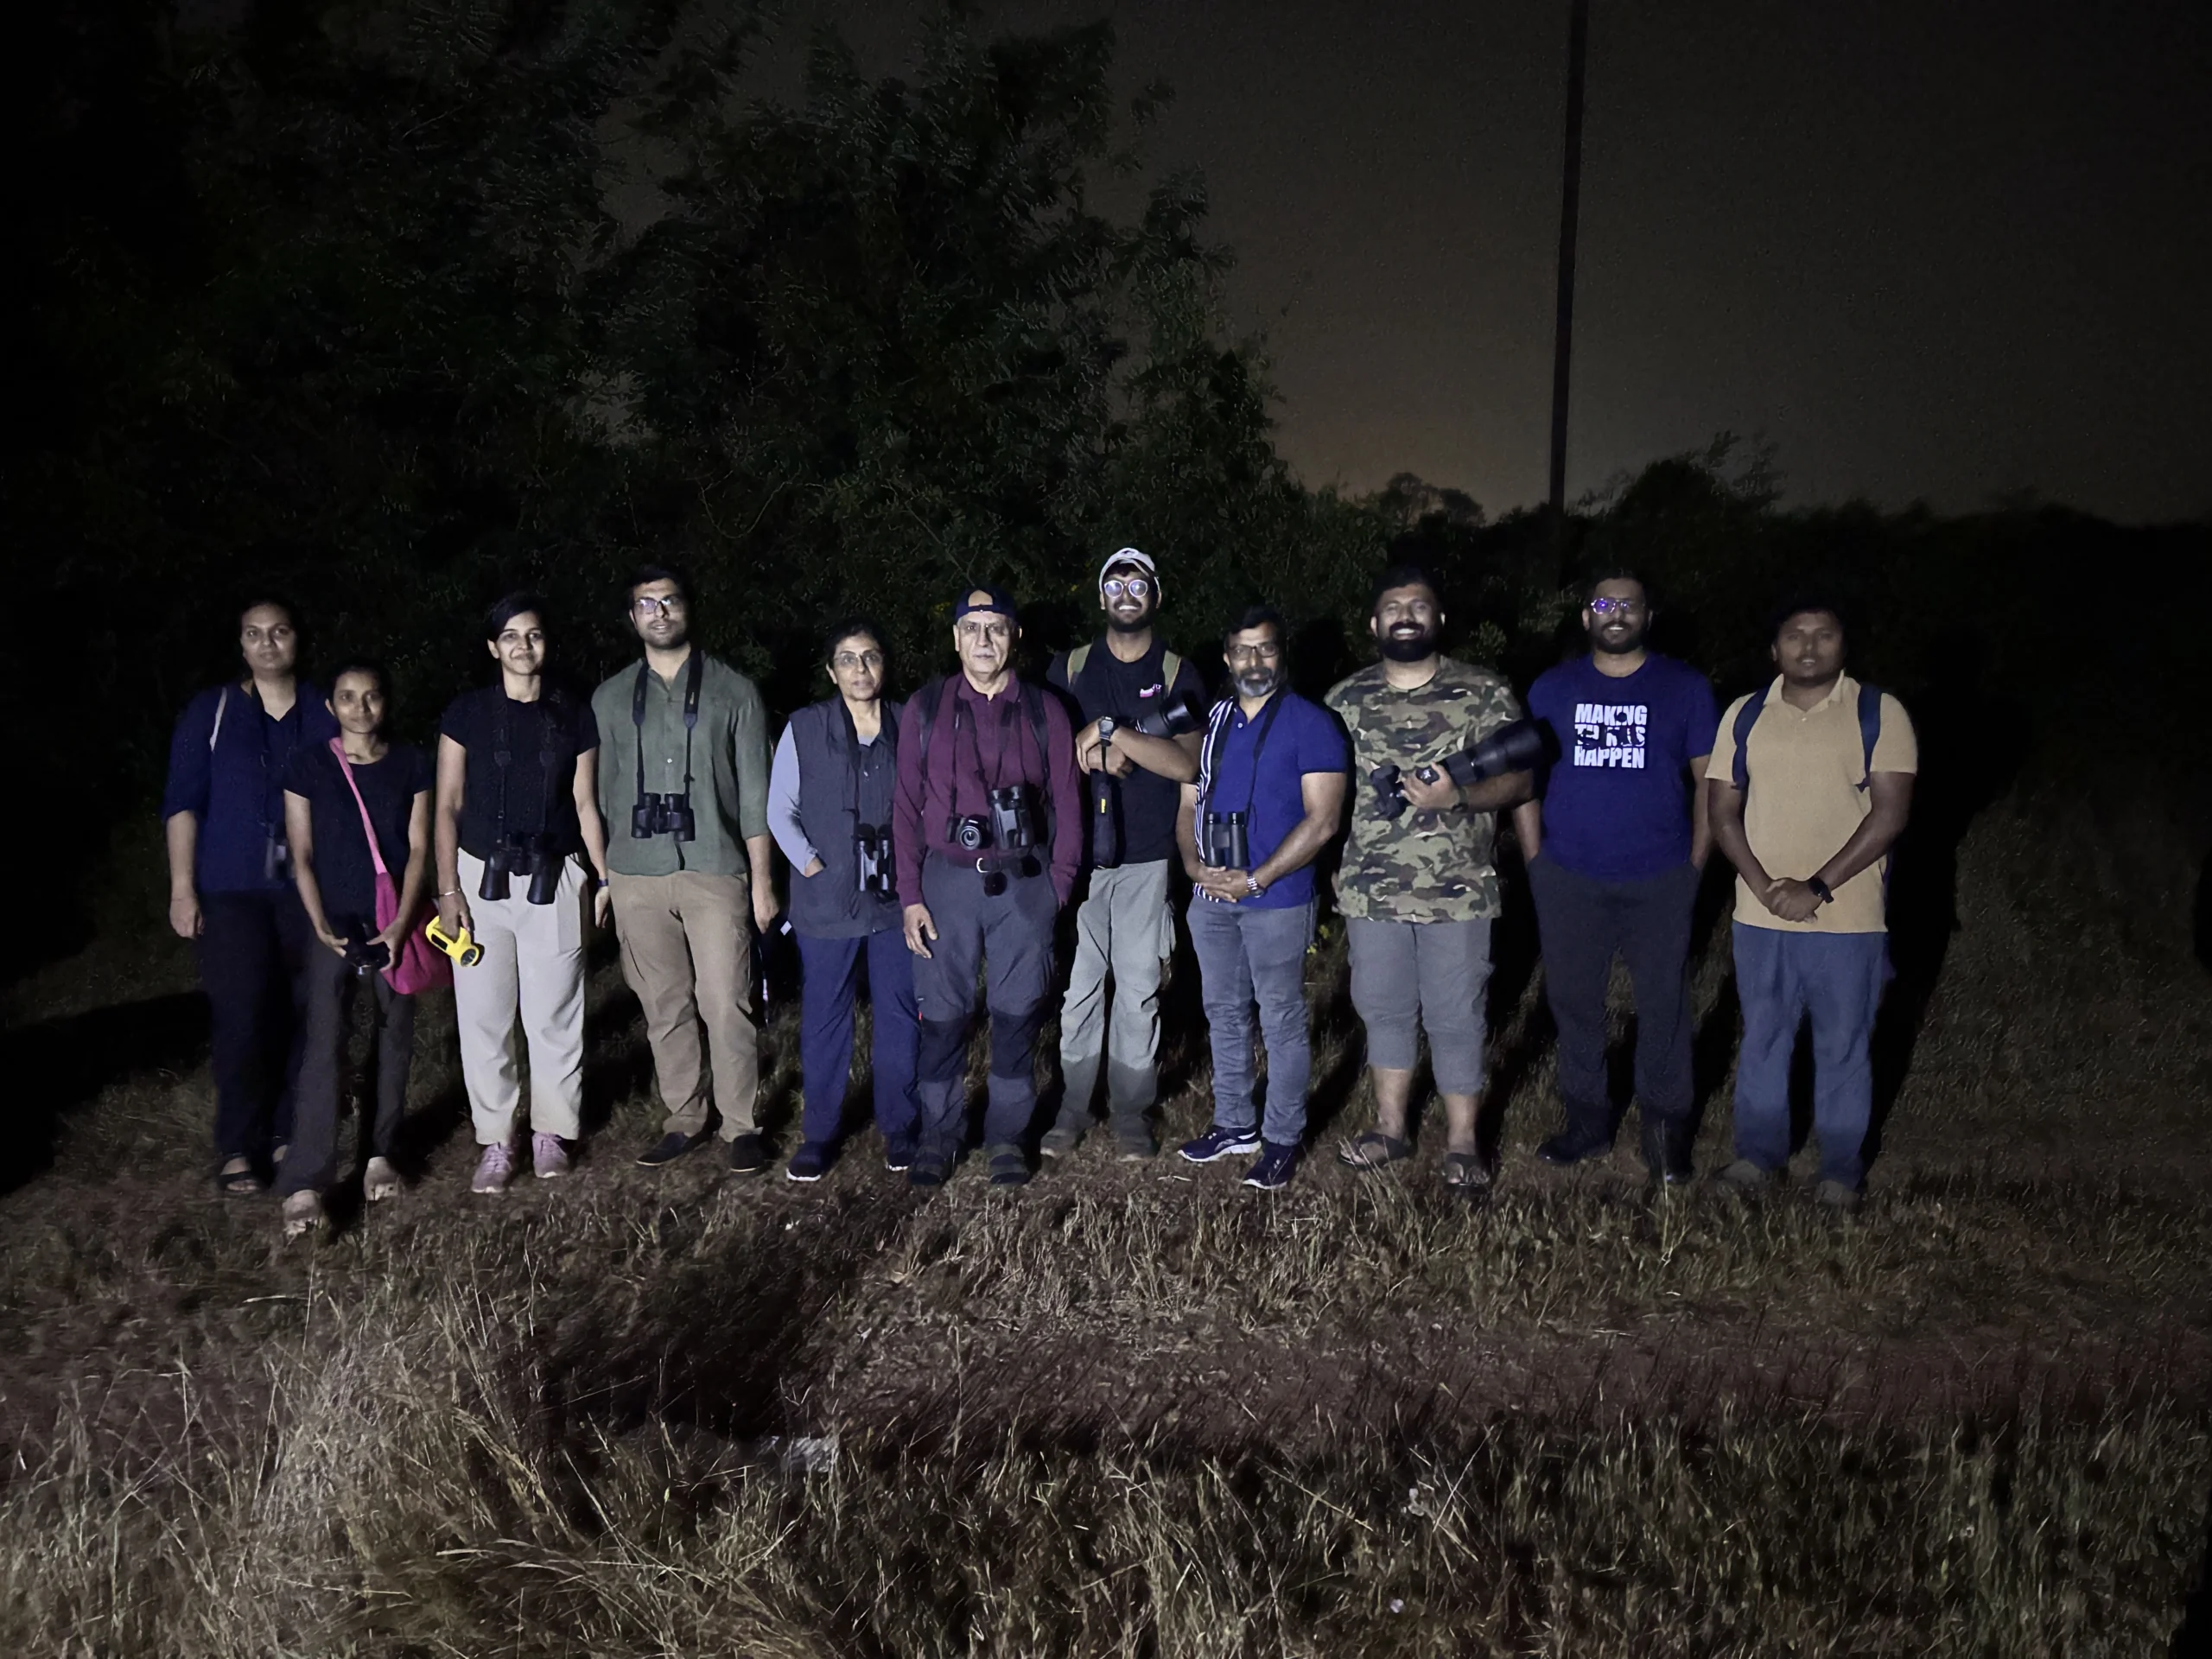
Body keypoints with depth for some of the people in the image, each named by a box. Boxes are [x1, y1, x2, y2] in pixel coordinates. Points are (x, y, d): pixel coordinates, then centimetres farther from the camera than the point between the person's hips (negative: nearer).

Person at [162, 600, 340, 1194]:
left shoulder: (326, 714, 8)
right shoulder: (211, 711, 4)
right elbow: (182, 803, 2)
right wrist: (183, 889, -4)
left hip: (310, 888, 2)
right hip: (232, 890, -2)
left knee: (301, 1014, 1)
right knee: (241, 1015, -7)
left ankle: (286, 1133, 14)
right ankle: (237, 1149, 4)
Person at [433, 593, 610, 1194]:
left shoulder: (574, 714, 6)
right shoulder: (467, 713, 3)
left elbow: (585, 804, 8)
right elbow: (447, 806, 3)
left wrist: (606, 879, 4)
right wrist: (448, 888, -4)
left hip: (552, 880, 0)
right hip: (481, 877, 0)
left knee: (553, 1013, 3)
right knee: (484, 1015, 1)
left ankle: (551, 1132, 18)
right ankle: (495, 1142, 11)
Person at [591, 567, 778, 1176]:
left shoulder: (734, 691, 5)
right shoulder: (611, 698, 12)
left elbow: (754, 792, 3)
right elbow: (603, 793, 15)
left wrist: (762, 878, -1)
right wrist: (601, 878, 10)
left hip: (715, 873, -3)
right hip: (637, 875, 3)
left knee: (725, 1005, -6)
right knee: (664, 1008, 8)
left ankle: (742, 1125, 7)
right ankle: (683, 1120, 21)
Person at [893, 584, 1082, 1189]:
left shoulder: (1043, 710, 5)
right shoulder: (926, 709, 5)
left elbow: (1066, 804, 6)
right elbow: (908, 806, 5)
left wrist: (1058, 887, -1)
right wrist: (910, 896, -1)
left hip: (1025, 883, 0)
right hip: (948, 879, 0)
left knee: (1017, 1016, 6)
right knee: (941, 1016, 3)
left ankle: (1007, 1139, 19)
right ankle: (937, 1137, 17)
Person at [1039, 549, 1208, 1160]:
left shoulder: (1177, 674, 4)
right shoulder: (1069, 668, 9)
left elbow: (1186, 765, -8)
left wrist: (1110, 731, -16)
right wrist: (1098, 754, -11)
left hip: (1146, 857, -1)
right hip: (1078, 851, 1)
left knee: (1139, 990, 4)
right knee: (1078, 986, 2)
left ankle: (1131, 1111, 15)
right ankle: (1072, 1109, 13)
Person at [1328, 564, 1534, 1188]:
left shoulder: (1483, 693, -2)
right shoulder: (1345, 699, 7)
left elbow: (1518, 779, -6)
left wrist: (1459, 795, -23)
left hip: (1457, 890, -3)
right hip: (1370, 890, 3)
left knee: (1455, 1017, 5)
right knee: (1383, 1009, 14)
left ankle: (1462, 1143, 19)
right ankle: (1391, 1128, 30)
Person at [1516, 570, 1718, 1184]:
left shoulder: (1685, 687, 3)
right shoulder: (1552, 689, 6)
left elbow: (1709, 780, 4)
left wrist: (1695, 864, -2)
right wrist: (1536, 861, 1)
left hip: (1660, 881, -1)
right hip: (1569, 880, 2)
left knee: (1664, 1005, 3)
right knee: (1573, 1001, 9)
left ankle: (1665, 1128, 18)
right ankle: (1585, 1120, 24)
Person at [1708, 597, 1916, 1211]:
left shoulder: (1879, 714, -3)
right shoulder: (1745, 716, 5)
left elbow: (1890, 811, -10)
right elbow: (1722, 810, 4)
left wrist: (1817, 888, -15)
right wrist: (1764, 887, -10)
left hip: (1849, 921, -2)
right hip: (1760, 917, 3)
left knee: (1843, 1047, 8)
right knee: (1762, 1040, 14)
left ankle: (1841, 1170, 23)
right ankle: (1759, 1154, 29)